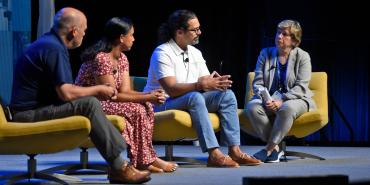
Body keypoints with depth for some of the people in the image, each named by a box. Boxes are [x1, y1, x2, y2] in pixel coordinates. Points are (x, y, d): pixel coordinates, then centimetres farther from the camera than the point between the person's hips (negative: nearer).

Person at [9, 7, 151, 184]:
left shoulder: (50, 42, 15)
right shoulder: (54, 49, -17)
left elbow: (65, 89, 15)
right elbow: (66, 93, -24)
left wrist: (98, 91, 6)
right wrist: (98, 90, -9)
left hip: (35, 107, 11)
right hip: (30, 113, -11)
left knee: (89, 102, 8)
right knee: (88, 104, -21)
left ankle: (119, 163, -1)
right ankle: (118, 168, -17)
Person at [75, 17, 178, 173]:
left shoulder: (122, 59, 9)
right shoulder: (101, 58, -21)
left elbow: (125, 91, 2)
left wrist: (149, 95, -16)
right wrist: (147, 98, -21)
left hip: (103, 102, 9)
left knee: (146, 107, -11)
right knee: (136, 110, -24)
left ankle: (144, 160, -13)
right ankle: (145, 160, -12)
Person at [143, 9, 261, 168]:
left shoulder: (195, 53, 13)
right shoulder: (162, 53, -14)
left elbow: (206, 82, 7)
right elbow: (171, 89, -25)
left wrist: (217, 83, -18)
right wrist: (200, 85, -36)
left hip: (191, 101, 8)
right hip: (161, 105, -8)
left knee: (227, 95, -10)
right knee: (195, 97, -37)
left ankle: (234, 151, -19)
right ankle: (213, 154, -42)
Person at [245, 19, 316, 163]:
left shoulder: (302, 57, 1)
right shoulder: (265, 54, 9)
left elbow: (301, 87, -8)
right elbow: (257, 83, 5)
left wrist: (281, 101, -23)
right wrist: (266, 99, -16)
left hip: (295, 99, -3)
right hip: (269, 99, 3)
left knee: (287, 108, -39)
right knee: (252, 107, -31)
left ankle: (269, 149, -28)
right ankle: (275, 148, -23)